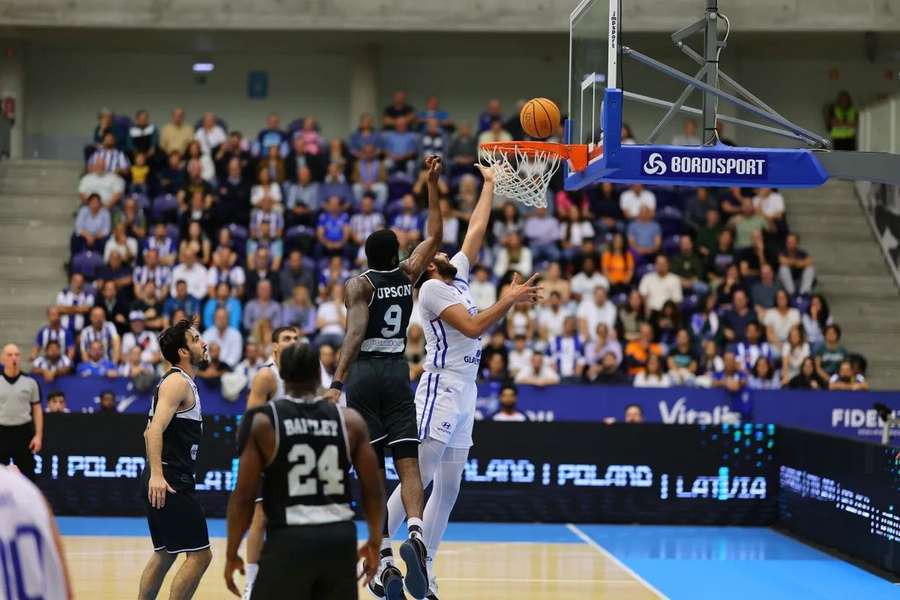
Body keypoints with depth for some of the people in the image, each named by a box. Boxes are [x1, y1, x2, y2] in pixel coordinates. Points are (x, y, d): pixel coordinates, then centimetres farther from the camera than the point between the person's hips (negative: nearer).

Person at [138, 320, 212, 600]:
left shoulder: (182, 382, 20)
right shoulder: (178, 382, -11)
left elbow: (151, 432, 28)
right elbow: (156, 429, -24)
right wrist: (156, 475, -34)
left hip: (164, 482, 11)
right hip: (171, 482, -11)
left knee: (165, 554, 17)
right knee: (199, 555, -10)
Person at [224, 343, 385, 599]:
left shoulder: (262, 421, -3)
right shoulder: (350, 420, 5)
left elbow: (244, 495, -5)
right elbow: (373, 489, 7)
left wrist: (231, 553, 5)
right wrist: (374, 542, 20)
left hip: (290, 540, -3)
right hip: (340, 538, 3)